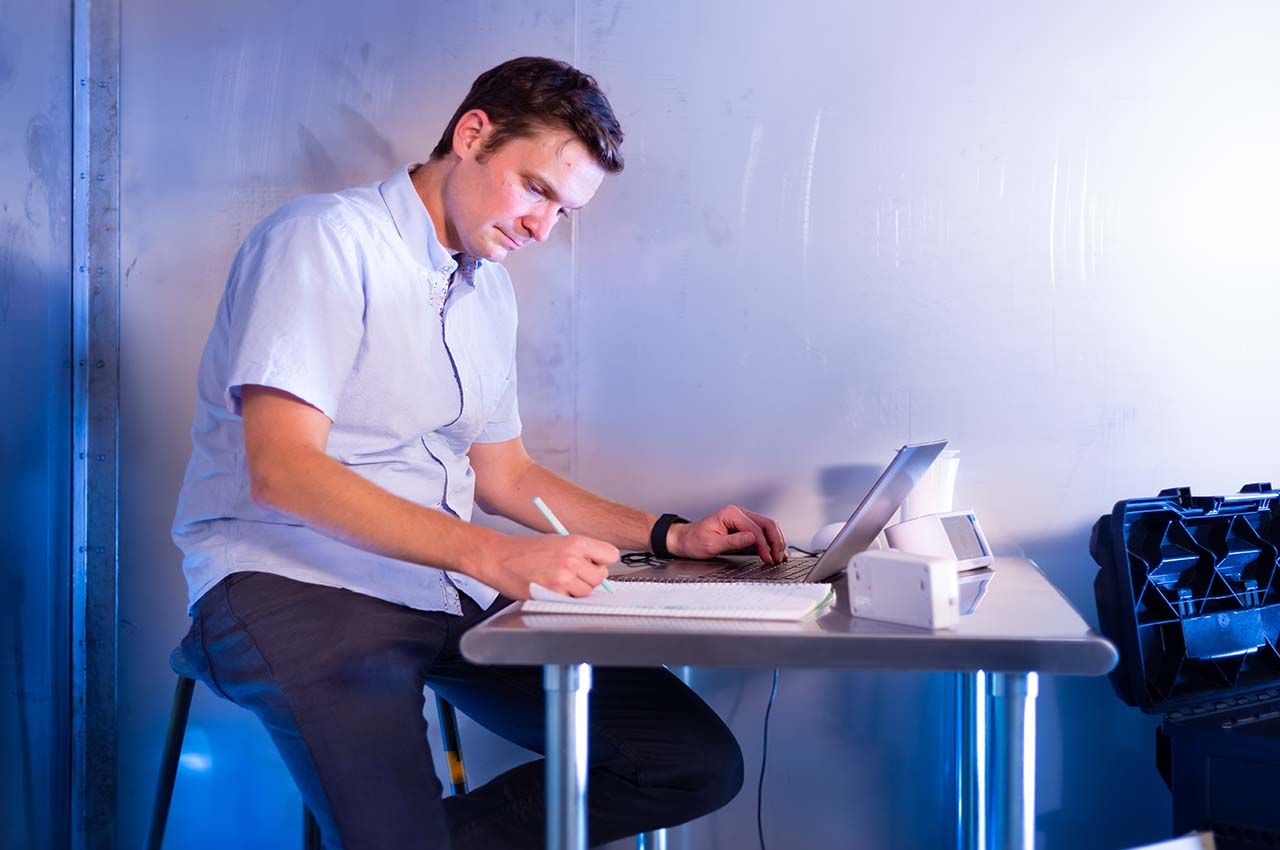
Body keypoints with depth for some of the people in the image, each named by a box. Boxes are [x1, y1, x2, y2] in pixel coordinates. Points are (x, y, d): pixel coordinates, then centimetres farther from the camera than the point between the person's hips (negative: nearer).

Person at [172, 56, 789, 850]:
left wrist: (671, 536, 13)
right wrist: (492, 556, -28)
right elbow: (280, 470, -20)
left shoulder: (489, 290, 17)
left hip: (449, 590, 8)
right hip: (293, 581, -7)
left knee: (700, 763, -4)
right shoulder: (326, 238, -8)